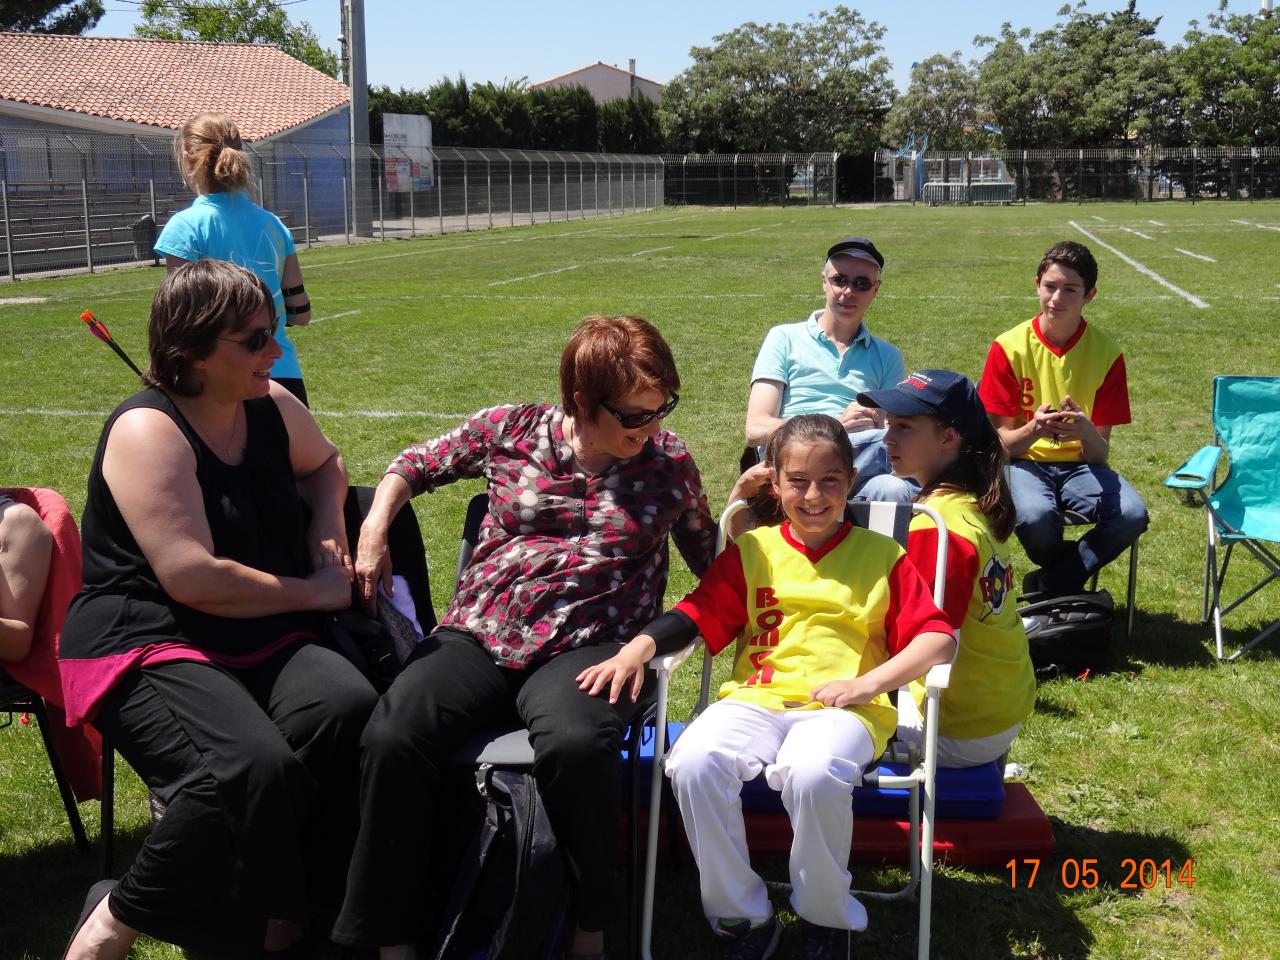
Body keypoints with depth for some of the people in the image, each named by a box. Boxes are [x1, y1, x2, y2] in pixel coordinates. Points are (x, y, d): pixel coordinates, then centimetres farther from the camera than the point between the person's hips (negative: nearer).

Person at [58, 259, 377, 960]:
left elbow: (325, 465, 30)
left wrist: (327, 533, 9)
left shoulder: (270, 406, 7)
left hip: (264, 637, 6)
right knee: (251, 767, -35)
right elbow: (193, 578, -23)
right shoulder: (148, 430, -14)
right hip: (147, 644, -6)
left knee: (347, 708, -27)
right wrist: (315, 592, -12)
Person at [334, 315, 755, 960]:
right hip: (479, 635, 2)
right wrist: (373, 530, 7)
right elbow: (416, 464, 21)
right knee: (393, 738, -26)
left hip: (587, 648, -1)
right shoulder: (510, 430, 7)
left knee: (574, 745, -36)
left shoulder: (669, 461, 9)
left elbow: (708, 560, 23)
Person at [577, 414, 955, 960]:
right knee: (693, 761, -30)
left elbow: (937, 638, 5)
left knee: (813, 773, -37)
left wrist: (869, 683, -10)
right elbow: (697, 614, 8)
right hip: (757, 699, 2)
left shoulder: (882, 556, 13)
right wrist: (637, 649, -11)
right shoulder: (752, 551, 17)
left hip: (842, 707, -2)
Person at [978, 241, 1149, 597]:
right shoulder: (1009, 347, -6)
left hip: (1080, 464, 2)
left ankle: (1047, 587, -6)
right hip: (1025, 462, -2)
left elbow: (1100, 453, -4)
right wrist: (1033, 429, -29)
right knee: (1034, 515, -36)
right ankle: (1071, 581, -1)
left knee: (1132, 515, -28)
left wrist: (1087, 433, -29)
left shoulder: (1106, 353, -3)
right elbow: (1001, 442, -6)